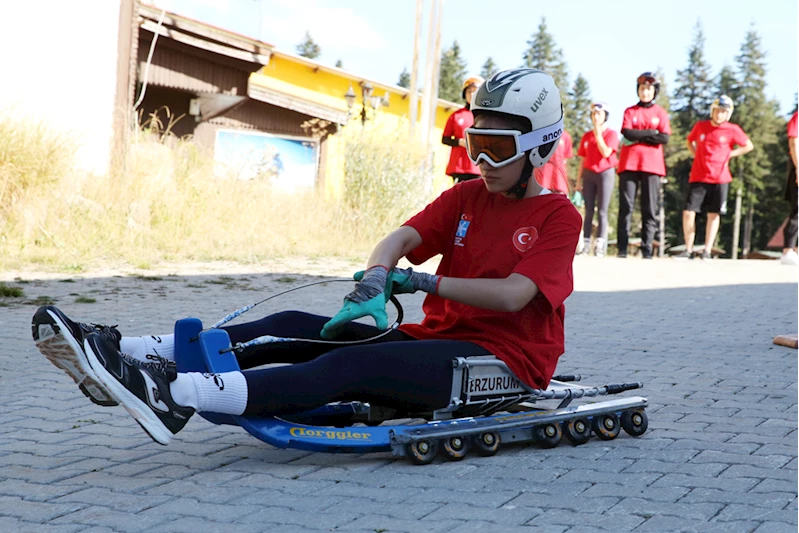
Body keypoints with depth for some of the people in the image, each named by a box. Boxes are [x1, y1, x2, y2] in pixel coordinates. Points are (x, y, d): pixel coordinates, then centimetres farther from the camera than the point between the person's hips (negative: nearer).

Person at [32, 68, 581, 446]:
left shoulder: (558, 216, -2)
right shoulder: (465, 198, 17)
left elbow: (512, 295, -16)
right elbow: (401, 238, 0)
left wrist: (421, 282, -11)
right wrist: (373, 285, -21)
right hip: (434, 341, 7)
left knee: (350, 365, -31)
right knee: (296, 329, -12)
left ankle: (176, 395, -50)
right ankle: (123, 354, -24)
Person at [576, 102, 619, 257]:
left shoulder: (611, 134, 0)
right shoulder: (586, 136, 12)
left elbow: (606, 153, -16)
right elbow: (583, 160, 12)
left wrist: (598, 134, -12)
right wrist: (579, 180, 8)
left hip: (605, 173, -4)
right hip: (588, 174, 4)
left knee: (602, 211, -6)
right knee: (589, 211, 3)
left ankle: (600, 245, -8)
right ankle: (585, 244, 3)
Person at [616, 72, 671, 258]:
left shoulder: (660, 113, 10)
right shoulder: (629, 111, 12)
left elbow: (664, 138, -4)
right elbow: (627, 134, -5)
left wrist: (638, 136, -6)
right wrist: (650, 133, -5)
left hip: (652, 165, 0)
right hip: (629, 164, 0)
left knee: (650, 208, -3)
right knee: (626, 206, -5)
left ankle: (647, 248, -1)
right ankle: (622, 248, -3)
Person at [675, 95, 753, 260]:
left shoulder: (732, 130, -2)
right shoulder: (700, 126, 5)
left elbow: (748, 146, 8)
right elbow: (689, 141, 23)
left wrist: (729, 154, 0)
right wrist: (696, 155, 8)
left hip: (719, 178, -1)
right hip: (698, 177, 2)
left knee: (714, 214, 2)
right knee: (688, 212, -5)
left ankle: (707, 251, 8)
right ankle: (688, 250, 4)